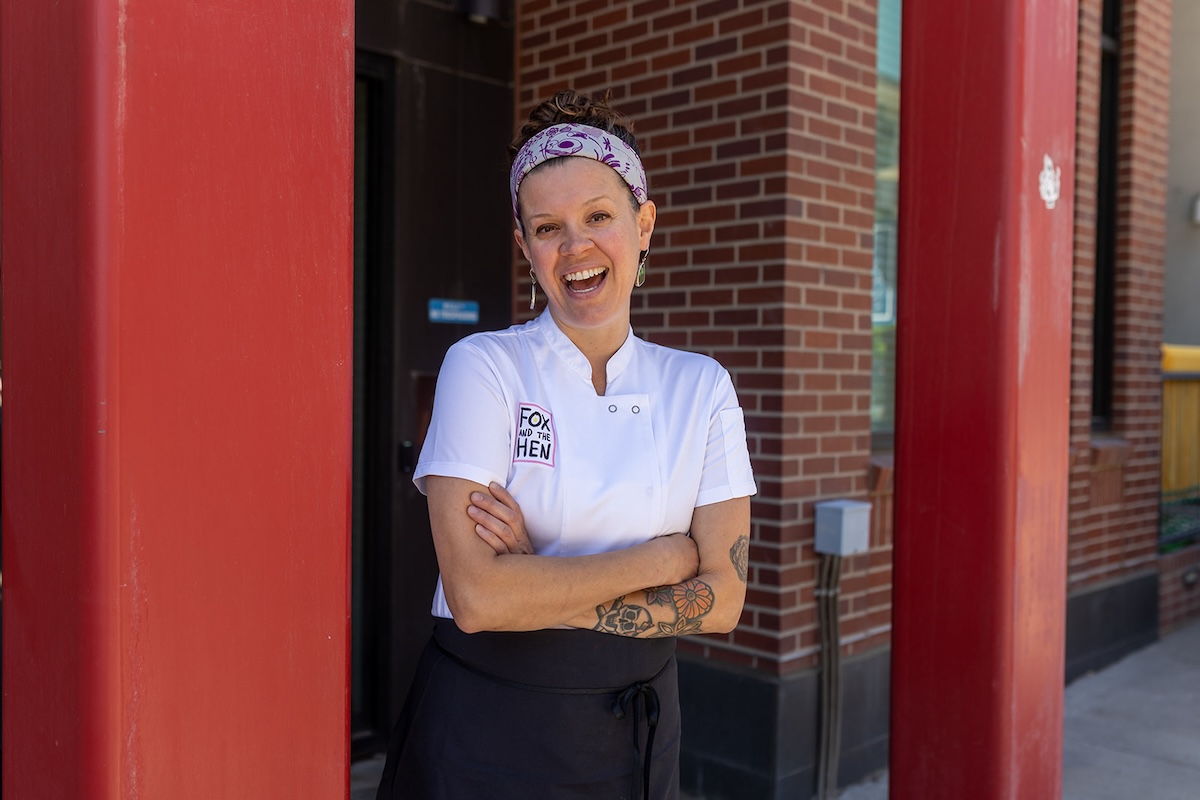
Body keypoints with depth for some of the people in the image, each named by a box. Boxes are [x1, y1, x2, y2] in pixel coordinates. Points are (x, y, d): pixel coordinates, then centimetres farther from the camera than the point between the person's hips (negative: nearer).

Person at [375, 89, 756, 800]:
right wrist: (663, 557, -15)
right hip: (486, 725, -2)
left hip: (635, 731, 3)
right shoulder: (483, 368, -12)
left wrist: (541, 586, -17)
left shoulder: (702, 388, -3)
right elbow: (477, 595, -21)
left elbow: (721, 598, -8)